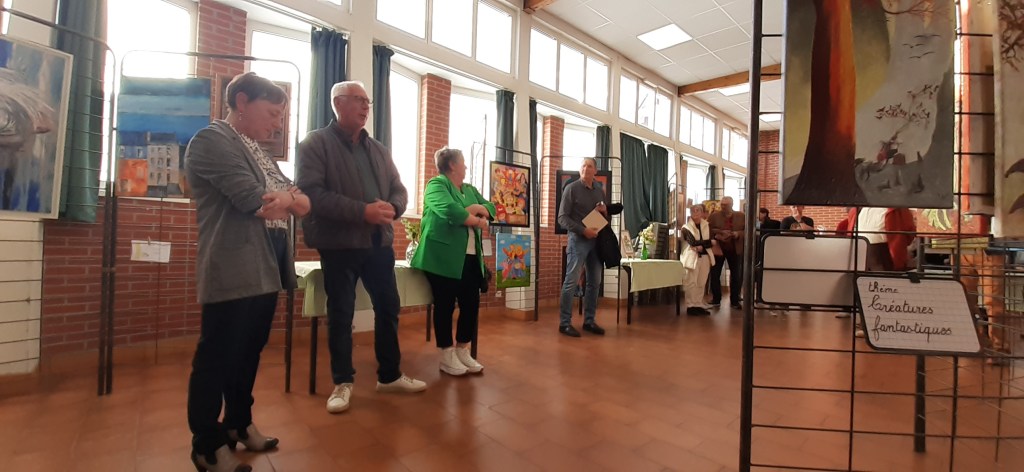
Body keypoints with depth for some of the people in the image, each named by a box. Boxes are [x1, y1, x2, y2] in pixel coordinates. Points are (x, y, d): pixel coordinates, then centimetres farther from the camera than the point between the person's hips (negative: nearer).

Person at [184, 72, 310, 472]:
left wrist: (287, 199, -11)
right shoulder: (211, 140, -8)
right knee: (217, 358, 5)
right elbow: (254, 201, -20)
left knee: (249, 353, 19)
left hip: (266, 270, 9)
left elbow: (302, 202, 10)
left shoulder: (257, 150, 19)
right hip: (234, 272, -8)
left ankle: (238, 424, 36)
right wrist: (289, 198, -3)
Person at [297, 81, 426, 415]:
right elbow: (311, 192, -16)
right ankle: (342, 382, 23)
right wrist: (362, 211, -24)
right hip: (339, 244, -5)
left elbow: (399, 188, 12)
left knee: (388, 308, 10)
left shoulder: (378, 149, 15)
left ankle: (389, 375, 26)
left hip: (379, 242, 6)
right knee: (340, 314, 6)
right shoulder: (315, 144, -3)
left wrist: (392, 208, -12)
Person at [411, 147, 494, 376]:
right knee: (445, 305, 1)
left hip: (470, 257, 7)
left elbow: (491, 208, 13)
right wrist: (477, 221, -7)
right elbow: (451, 212, -22)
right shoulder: (436, 184, -5)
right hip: (443, 257, -7)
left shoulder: (470, 190, 21)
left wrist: (477, 208, -9)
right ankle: (447, 357, 13)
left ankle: (463, 352, 21)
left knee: (471, 303, 6)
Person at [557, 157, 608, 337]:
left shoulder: (600, 192, 16)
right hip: (578, 239, -6)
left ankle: (589, 320, 18)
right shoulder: (571, 189, -2)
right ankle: (565, 323, 0)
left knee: (594, 282, 8)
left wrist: (605, 212, -1)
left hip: (597, 240, 6)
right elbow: (562, 217, -8)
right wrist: (583, 230, -18)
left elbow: (605, 219, 22)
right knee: (571, 281, -7)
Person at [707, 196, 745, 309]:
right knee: (715, 274, 2)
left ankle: (734, 300, 19)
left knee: (736, 275, 8)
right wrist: (719, 233, -21)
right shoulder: (714, 216, -1)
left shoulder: (741, 216, 1)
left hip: (735, 249, 1)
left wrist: (738, 234, -18)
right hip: (718, 248, -1)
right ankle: (716, 299, 14)